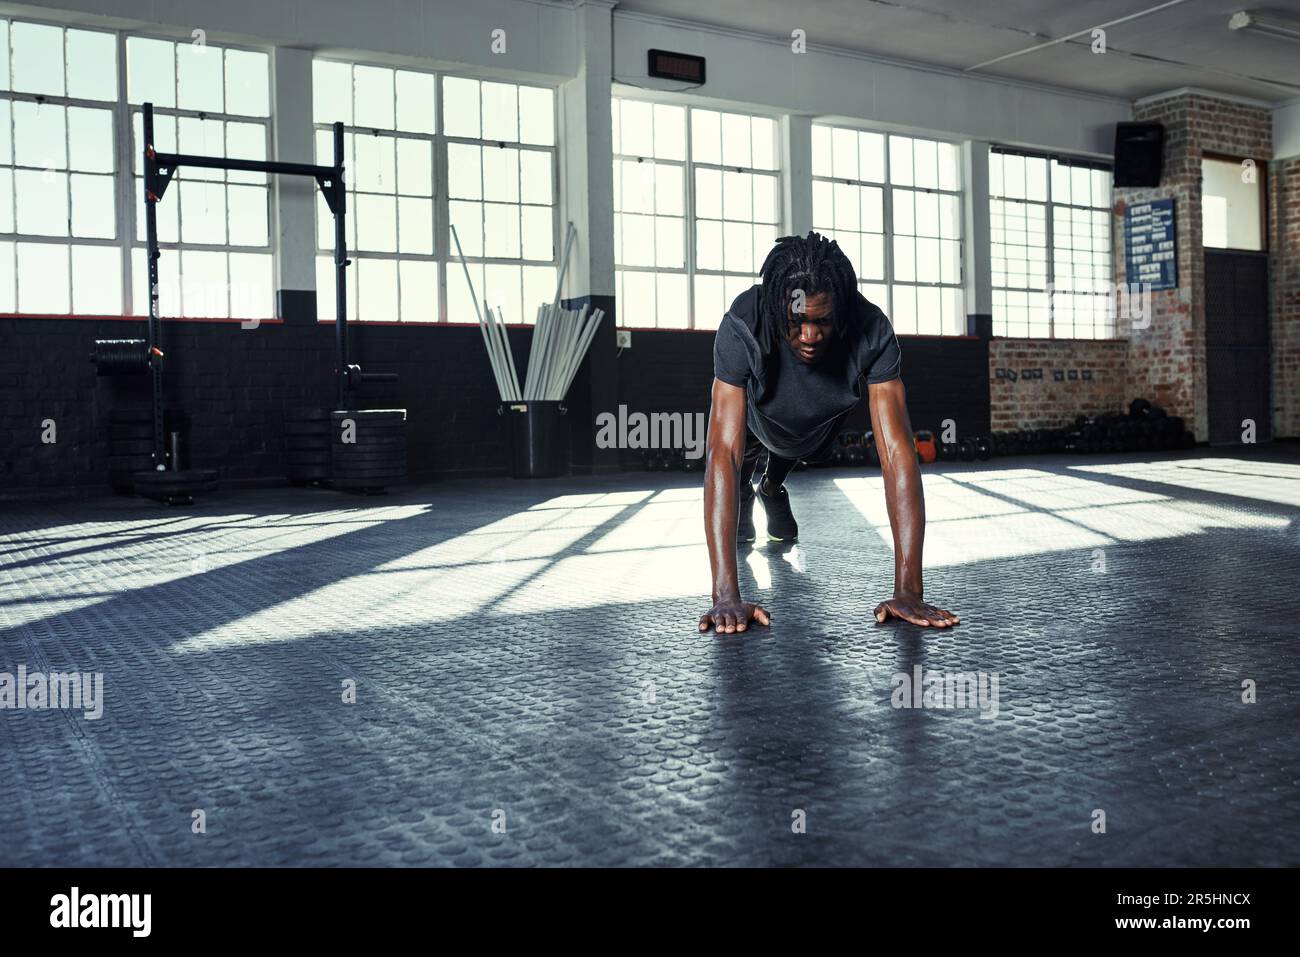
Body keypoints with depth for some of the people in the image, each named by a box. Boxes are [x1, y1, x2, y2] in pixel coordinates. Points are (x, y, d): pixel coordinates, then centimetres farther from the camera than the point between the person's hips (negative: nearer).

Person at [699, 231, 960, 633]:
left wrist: (909, 590, -53)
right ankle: (744, 493, 20)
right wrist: (725, 596, -57)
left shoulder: (872, 332, -43)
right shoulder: (742, 327, -46)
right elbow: (723, 453, -50)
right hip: (756, 413, -1)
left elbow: (897, 452, -46)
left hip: (820, 422, 1)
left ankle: (772, 487, 50)